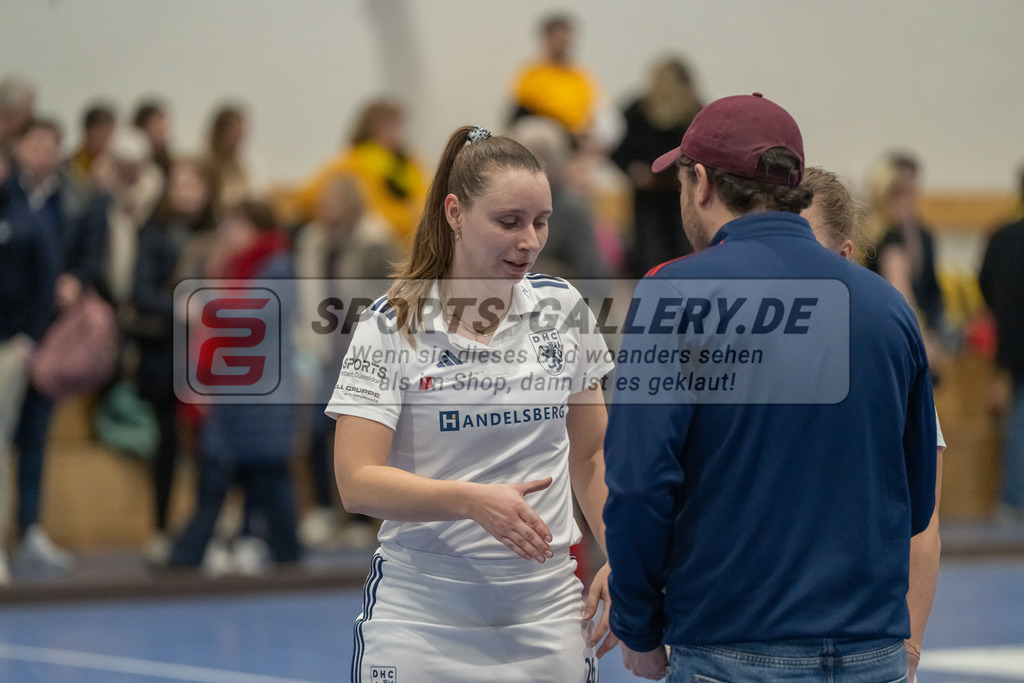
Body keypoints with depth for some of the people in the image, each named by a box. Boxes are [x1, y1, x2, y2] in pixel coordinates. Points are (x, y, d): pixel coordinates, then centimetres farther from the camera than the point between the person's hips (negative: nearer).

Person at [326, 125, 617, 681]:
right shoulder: (392, 326, -8)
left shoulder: (563, 308, 3)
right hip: (419, 624, -3)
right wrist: (473, 501, -28)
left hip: (547, 619, 3)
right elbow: (357, 482, -14)